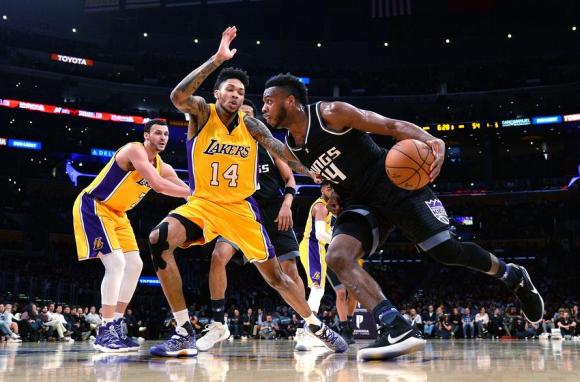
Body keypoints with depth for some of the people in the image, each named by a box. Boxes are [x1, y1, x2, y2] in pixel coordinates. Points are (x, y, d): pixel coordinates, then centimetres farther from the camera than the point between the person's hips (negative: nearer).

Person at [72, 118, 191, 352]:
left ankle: (116, 326, 10)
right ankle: (105, 332, -15)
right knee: (116, 264, -20)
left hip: (116, 213, 10)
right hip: (92, 207, -10)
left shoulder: (163, 167, 7)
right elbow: (158, 185, -33)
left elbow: (186, 190, 6)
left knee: (135, 265, 4)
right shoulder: (135, 150, -21)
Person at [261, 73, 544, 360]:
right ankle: (398, 329, -27)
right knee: (337, 257, -22)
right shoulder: (290, 148, 3)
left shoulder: (330, 113, -17)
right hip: (361, 203, 5)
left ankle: (512, 276, 26)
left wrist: (431, 141, -36)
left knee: (447, 252, -5)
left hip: (395, 185, -5)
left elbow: (391, 125, -20)